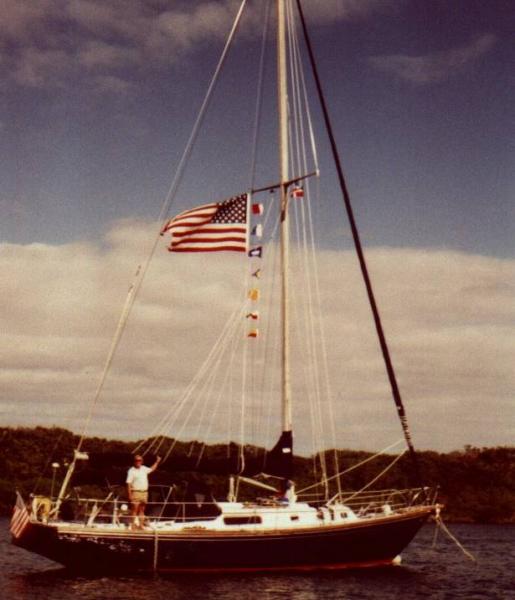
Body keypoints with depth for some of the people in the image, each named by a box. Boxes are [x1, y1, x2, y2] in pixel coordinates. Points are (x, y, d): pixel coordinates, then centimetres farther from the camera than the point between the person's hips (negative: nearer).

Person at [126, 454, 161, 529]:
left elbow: (151, 469, 34)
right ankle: (133, 525, -7)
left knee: (142, 510, 9)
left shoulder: (144, 469, 12)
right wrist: (129, 495, -14)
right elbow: (128, 484, -9)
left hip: (144, 493, 6)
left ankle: (141, 525, 14)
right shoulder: (131, 471, -6)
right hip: (136, 493, -6)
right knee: (134, 510, -8)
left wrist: (157, 462, 29)